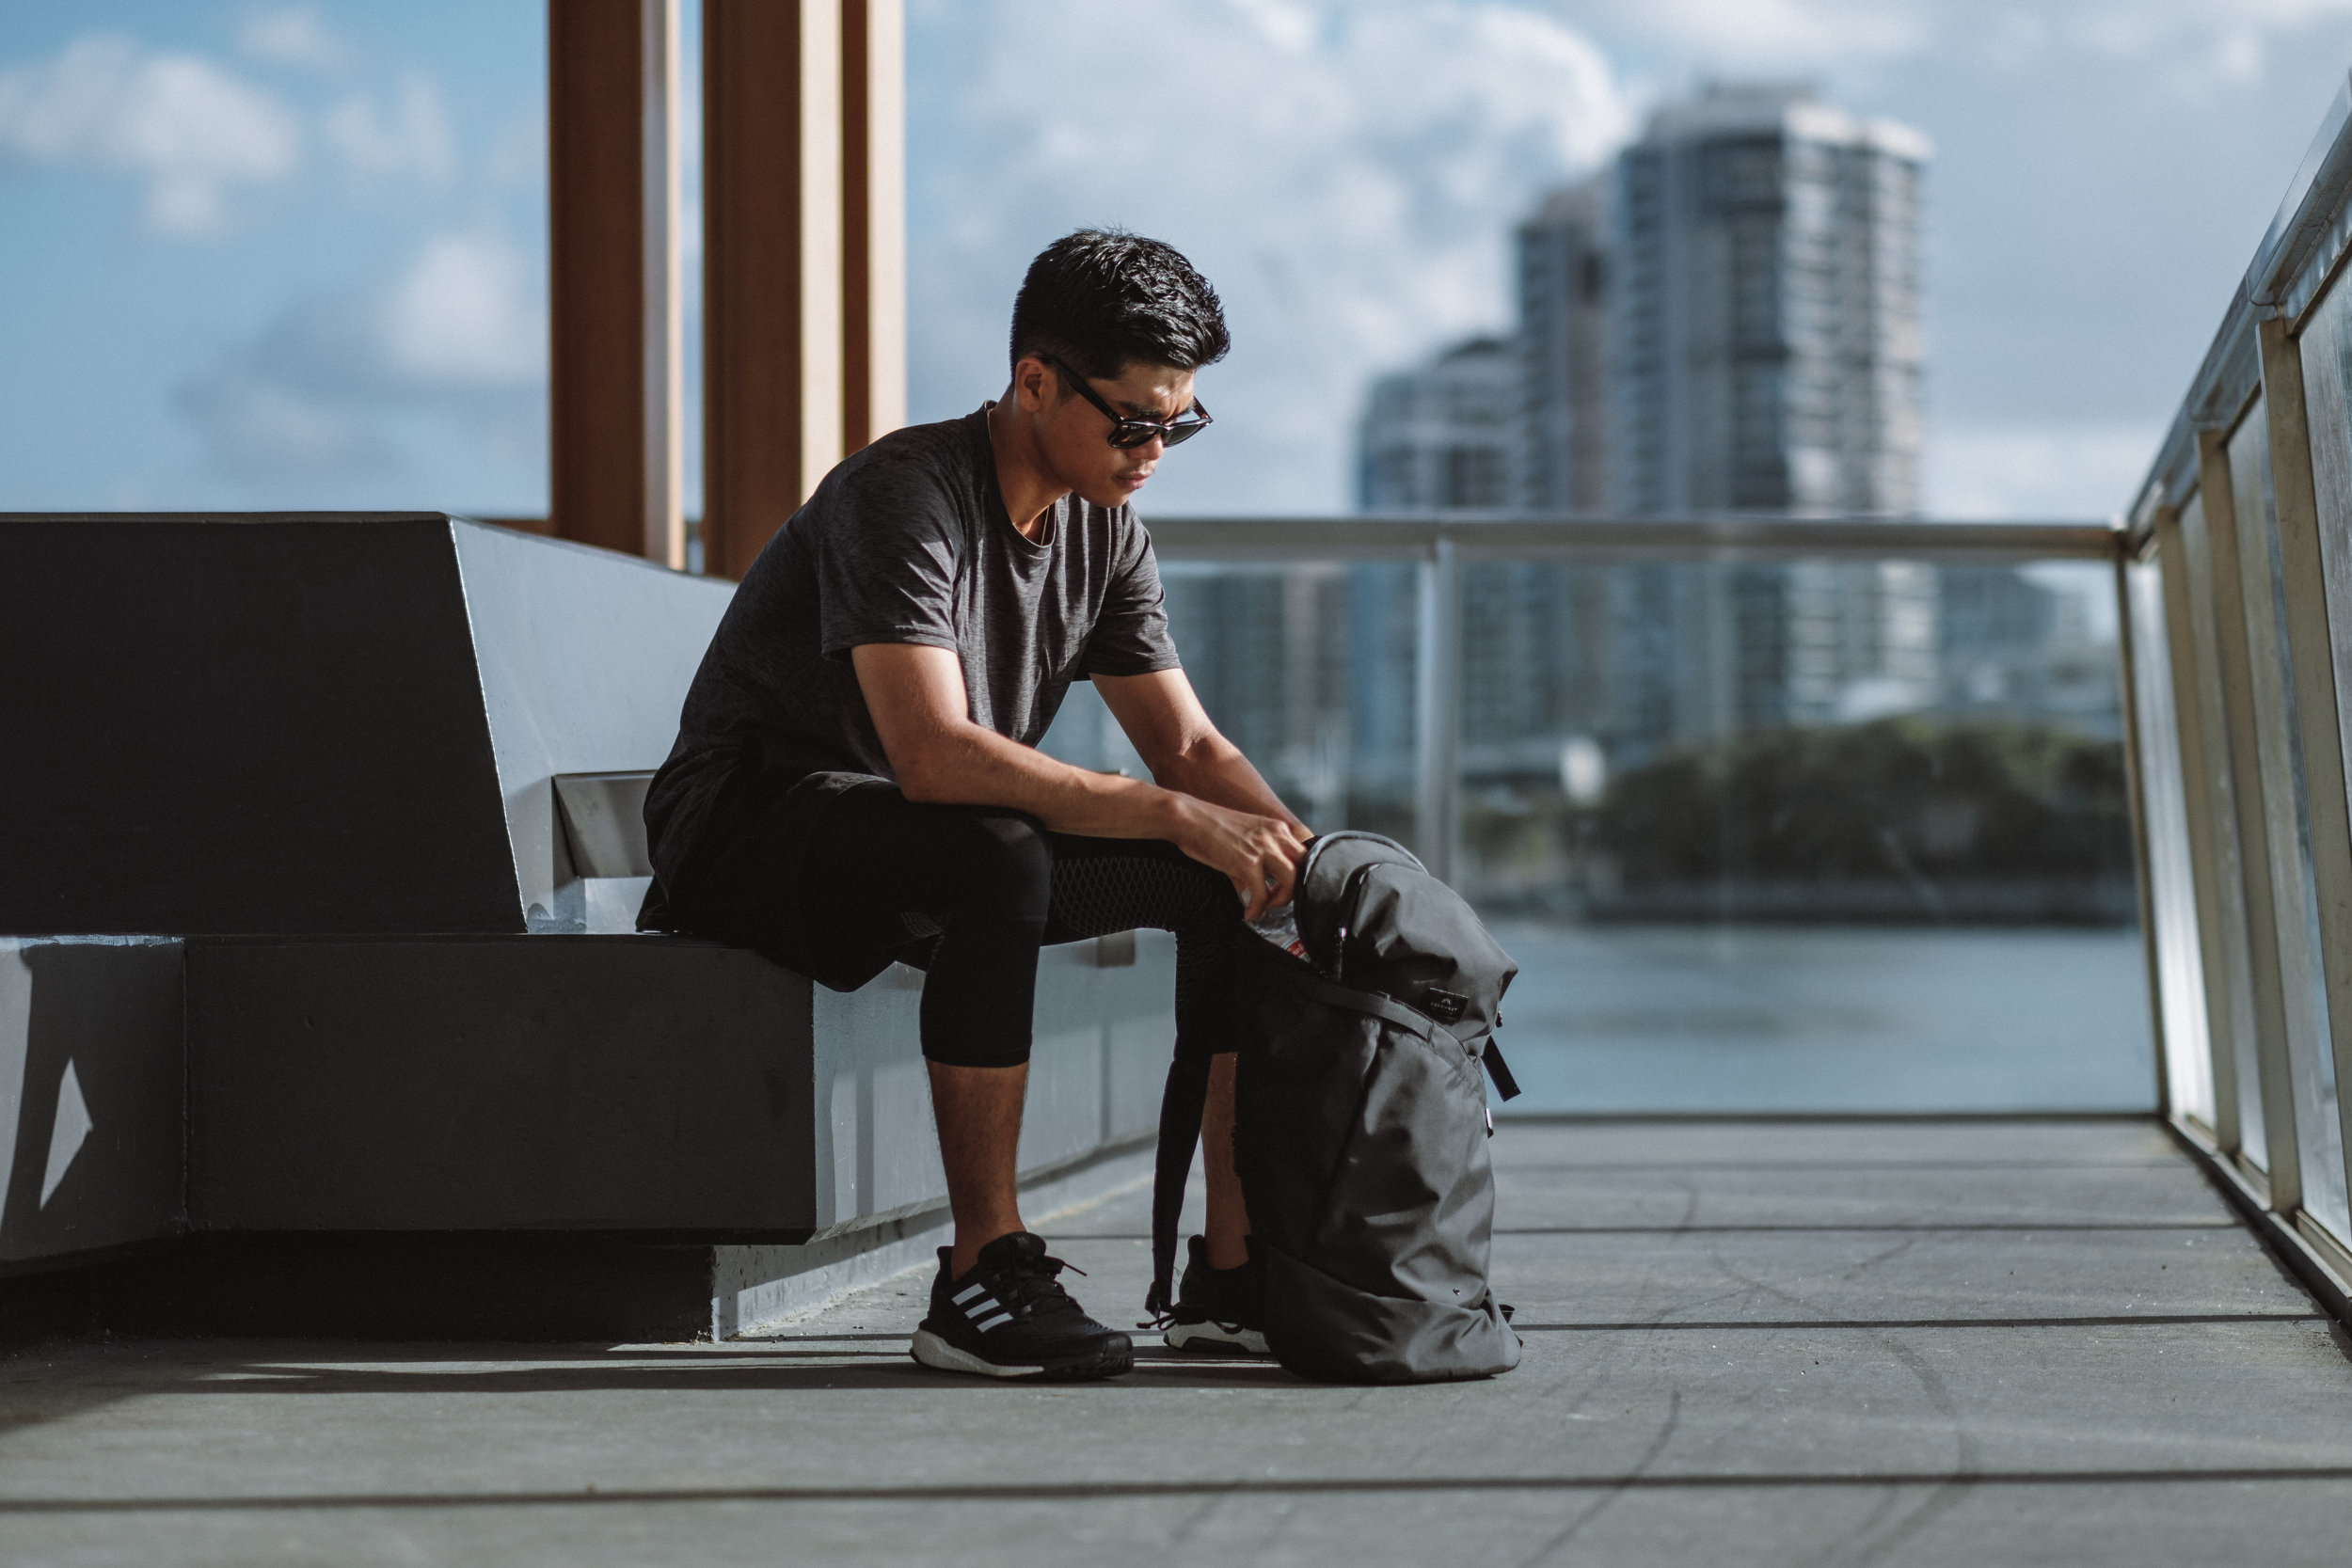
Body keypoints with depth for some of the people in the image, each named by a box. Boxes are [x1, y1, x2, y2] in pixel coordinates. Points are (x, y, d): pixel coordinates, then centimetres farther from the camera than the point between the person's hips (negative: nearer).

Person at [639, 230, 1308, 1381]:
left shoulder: (1104, 529, 3)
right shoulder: (903, 496, -23)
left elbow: (1190, 745, 5)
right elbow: (934, 756, -35)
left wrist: (1304, 851, -15)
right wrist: (1178, 818, -36)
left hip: (954, 856, 8)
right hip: (747, 835, -8)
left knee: (1228, 880, -9)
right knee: (1001, 857, -38)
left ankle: (1231, 1272, -8)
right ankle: (982, 1277, -33)